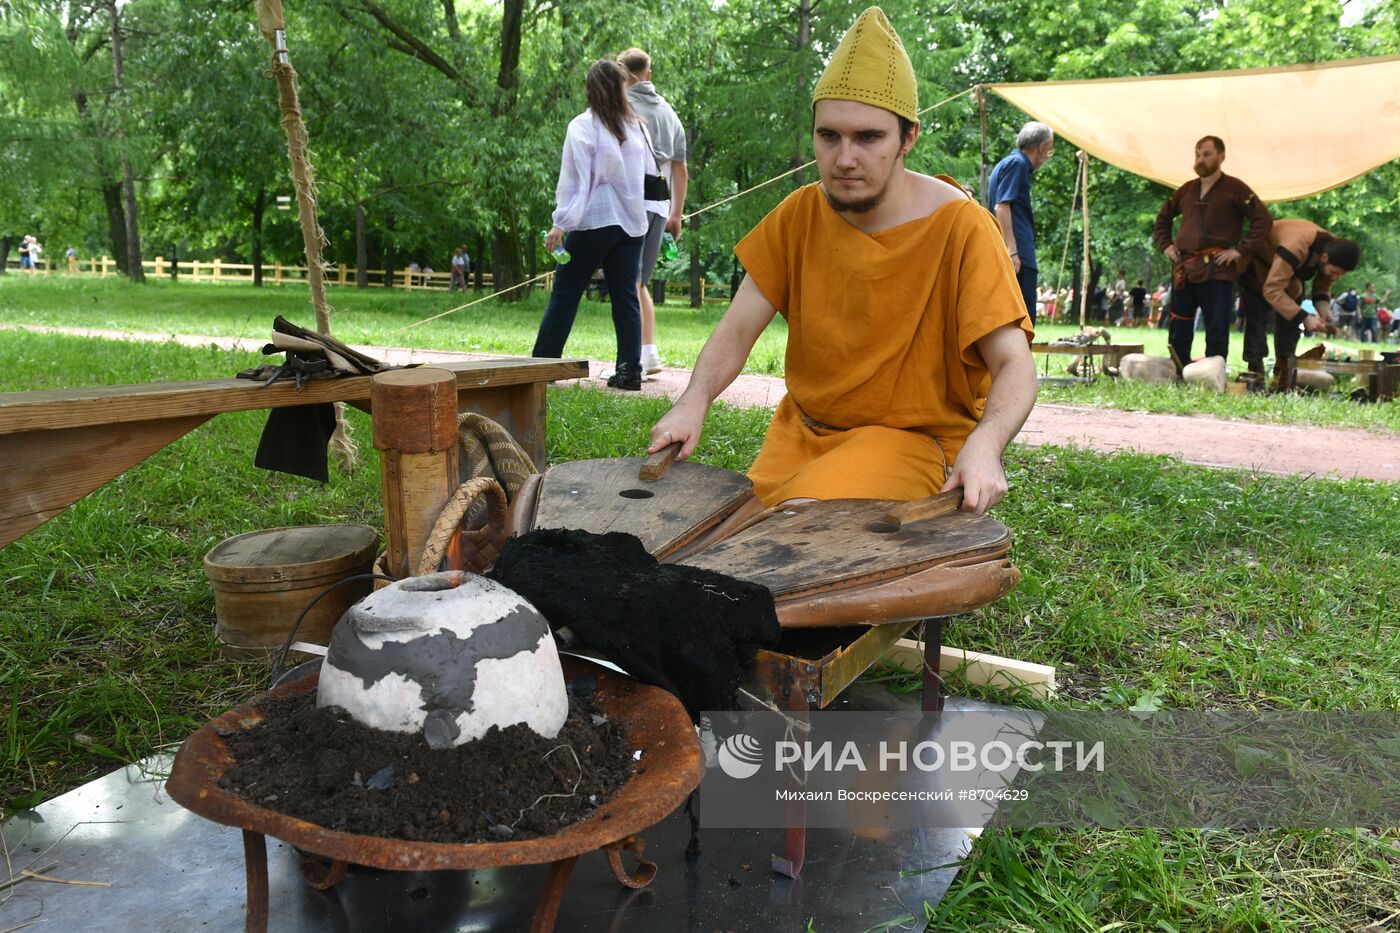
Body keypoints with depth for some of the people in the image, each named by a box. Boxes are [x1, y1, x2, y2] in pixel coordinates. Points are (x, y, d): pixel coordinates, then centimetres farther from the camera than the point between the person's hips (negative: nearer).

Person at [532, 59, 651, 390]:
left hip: (593, 222, -4)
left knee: (565, 295, 3)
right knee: (626, 297, 4)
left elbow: (574, 179, -10)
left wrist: (561, 223, -10)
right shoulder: (636, 126, 9)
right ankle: (629, 372, 1)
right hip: (632, 223, 4)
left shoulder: (582, 126, -5)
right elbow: (650, 173, 12)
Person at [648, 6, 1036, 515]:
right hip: (803, 430, 5)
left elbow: (1015, 366, -18)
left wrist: (984, 445, -39)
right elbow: (737, 329, -3)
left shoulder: (960, 228, -14)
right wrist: (694, 402, -23)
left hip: (917, 436, -5)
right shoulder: (799, 215, -1)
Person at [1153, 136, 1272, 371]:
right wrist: (1165, 245, 15)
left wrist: (1240, 250, -10)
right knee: (1178, 332, 6)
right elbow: (1163, 217, 29)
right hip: (1183, 269, 5)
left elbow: (1264, 219, -5)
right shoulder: (1187, 190, 15)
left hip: (1217, 270, -5)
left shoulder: (1235, 188, 0)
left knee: (1216, 331, -4)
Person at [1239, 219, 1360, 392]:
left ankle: (1284, 382, -4)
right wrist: (1304, 318, -48)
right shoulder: (1294, 249, -45)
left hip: (1290, 275, 6)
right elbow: (1272, 290, -45)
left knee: (1289, 323, -3)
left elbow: (1322, 287, -5)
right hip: (1257, 268, -6)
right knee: (1257, 320, -15)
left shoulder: (1335, 251, -21)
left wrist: (1324, 308, -27)